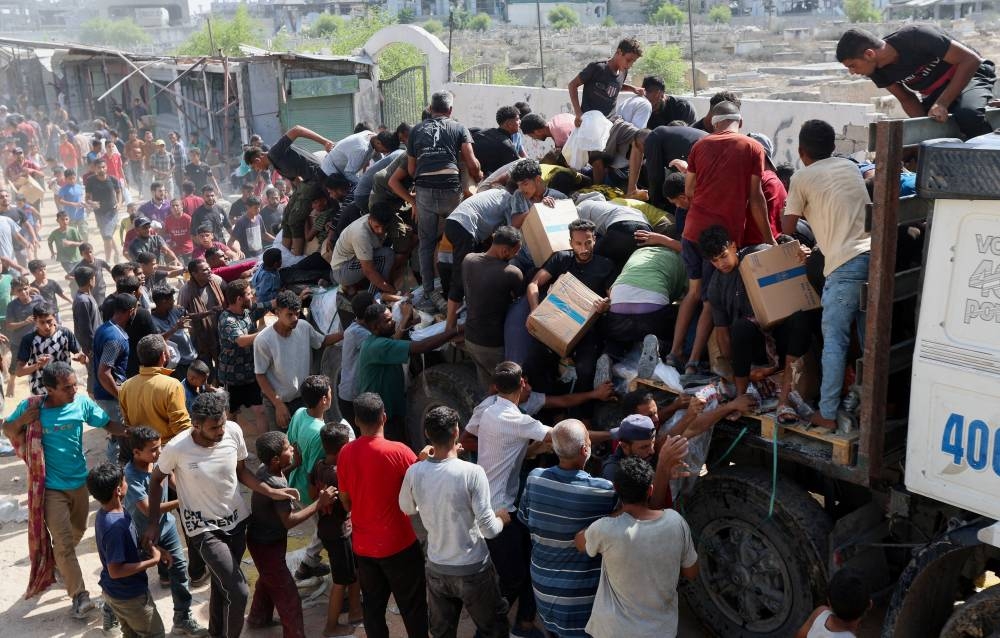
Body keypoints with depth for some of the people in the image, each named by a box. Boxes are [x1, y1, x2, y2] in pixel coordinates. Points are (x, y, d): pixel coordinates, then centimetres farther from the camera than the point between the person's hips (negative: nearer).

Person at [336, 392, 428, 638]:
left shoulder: (345, 453, -6)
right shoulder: (399, 452, -20)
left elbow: (345, 501, 5)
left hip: (363, 545, 4)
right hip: (399, 544, -4)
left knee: (372, 607, 17)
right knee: (412, 606, 13)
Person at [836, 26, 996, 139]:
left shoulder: (915, 37, -33)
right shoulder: (878, 70, -13)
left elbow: (971, 59, -29)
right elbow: (906, 98, -1)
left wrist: (942, 104, -34)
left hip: (969, 75, -7)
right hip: (935, 93, 7)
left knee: (968, 114, -35)